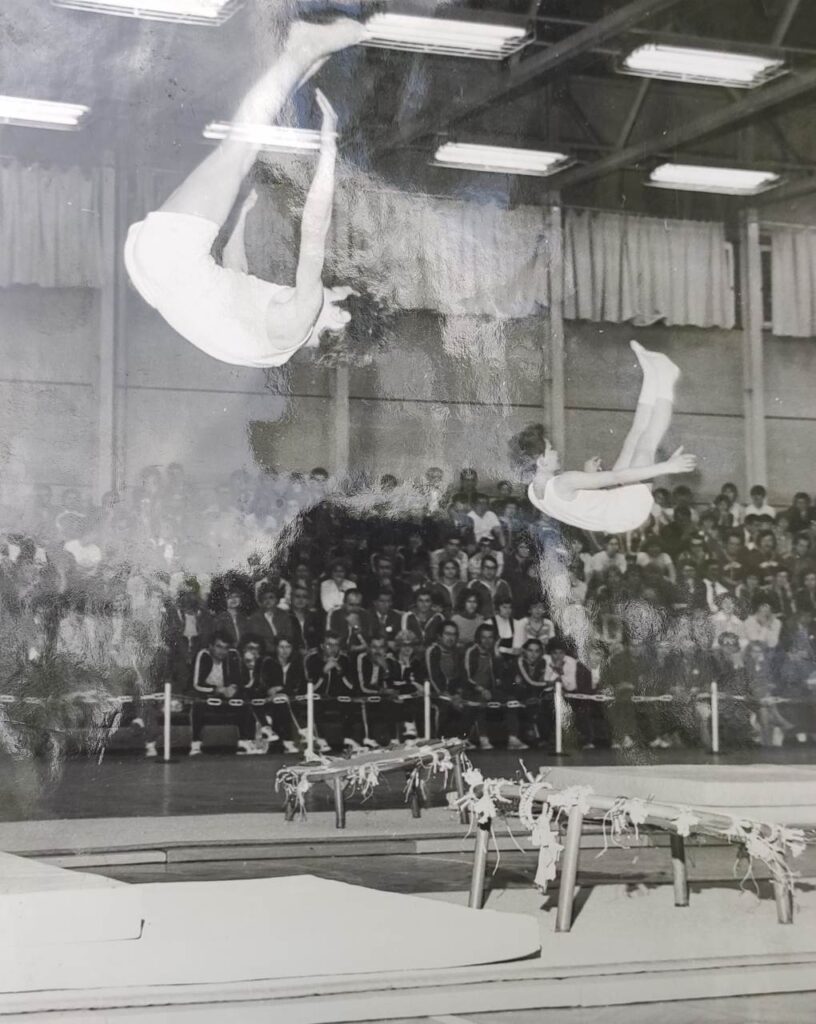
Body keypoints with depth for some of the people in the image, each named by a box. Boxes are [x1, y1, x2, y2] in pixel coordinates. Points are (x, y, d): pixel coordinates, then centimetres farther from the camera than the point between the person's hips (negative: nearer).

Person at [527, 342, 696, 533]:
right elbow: (618, 477, -32)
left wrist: (588, 475, 16)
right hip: (629, 513, -9)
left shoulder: (534, 492, -3)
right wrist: (665, 467, -31)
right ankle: (665, 383, 9)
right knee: (645, 449, -5)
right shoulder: (564, 484, -32)